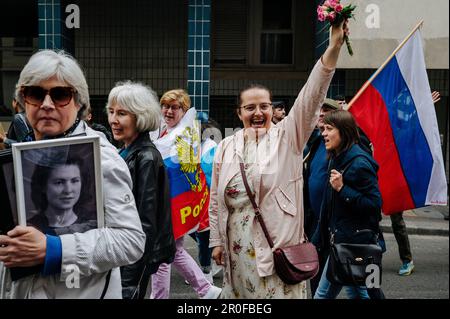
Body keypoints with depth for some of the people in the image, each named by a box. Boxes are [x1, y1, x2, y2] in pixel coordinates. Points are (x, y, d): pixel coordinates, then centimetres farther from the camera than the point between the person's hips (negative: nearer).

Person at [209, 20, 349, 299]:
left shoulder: (287, 136, -2)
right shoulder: (226, 147, 6)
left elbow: (311, 97, -16)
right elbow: (216, 200, 10)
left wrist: (334, 47, -27)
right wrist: (217, 241, 10)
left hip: (278, 244, -3)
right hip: (239, 246, 4)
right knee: (242, 293, 14)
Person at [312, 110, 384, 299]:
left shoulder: (359, 163, -18)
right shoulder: (338, 158, 10)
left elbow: (374, 204, -19)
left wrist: (342, 188, -24)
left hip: (353, 241, -9)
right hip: (341, 237, 9)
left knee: (324, 294, -1)